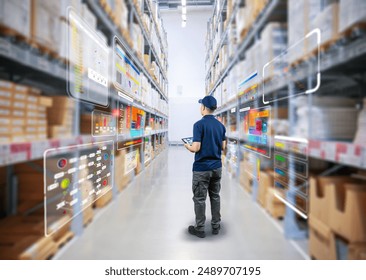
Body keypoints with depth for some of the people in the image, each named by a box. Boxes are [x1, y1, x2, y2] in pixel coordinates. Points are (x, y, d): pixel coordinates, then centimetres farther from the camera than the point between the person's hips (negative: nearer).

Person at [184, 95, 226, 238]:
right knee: (215, 196, 16)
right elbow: (223, 146, 8)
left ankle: (200, 229, 14)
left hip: (202, 168, -6)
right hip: (216, 167, 6)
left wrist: (187, 146, 2)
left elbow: (196, 148, -19)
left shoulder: (199, 124, -15)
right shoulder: (220, 125, 5)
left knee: (199, 199, 5)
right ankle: (216, 226, 25)